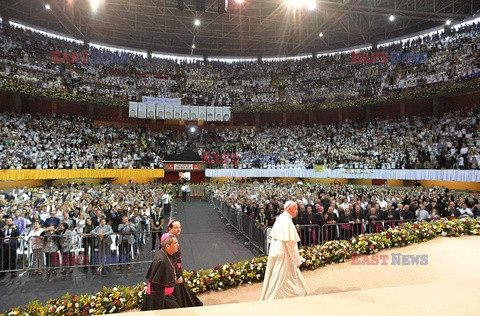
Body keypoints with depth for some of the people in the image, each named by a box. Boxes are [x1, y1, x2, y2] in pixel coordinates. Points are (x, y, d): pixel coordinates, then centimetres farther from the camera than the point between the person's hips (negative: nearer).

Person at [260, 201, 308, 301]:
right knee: (278, 281, 3)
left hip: (276, 251, 9)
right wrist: (297, 261, -12)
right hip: (282, 255, -9)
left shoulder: (280, 218, 6)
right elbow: (291, 244, -21)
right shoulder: (287, 222, -22)